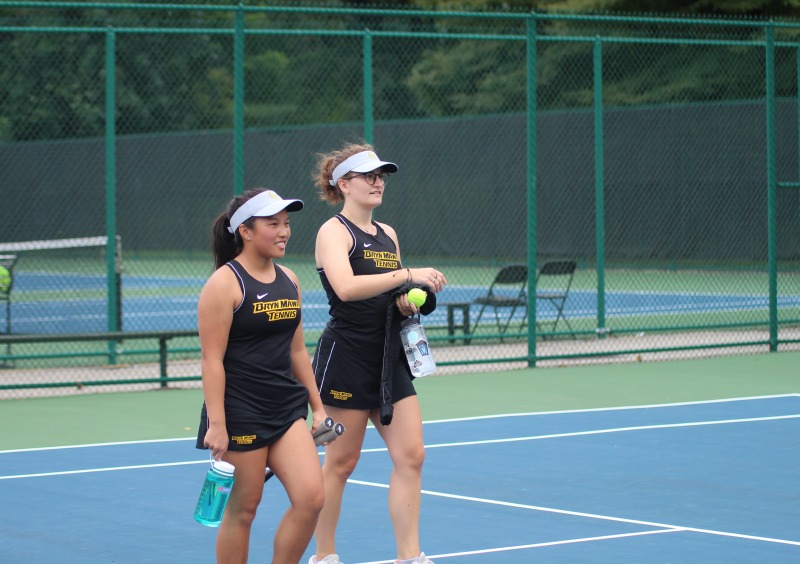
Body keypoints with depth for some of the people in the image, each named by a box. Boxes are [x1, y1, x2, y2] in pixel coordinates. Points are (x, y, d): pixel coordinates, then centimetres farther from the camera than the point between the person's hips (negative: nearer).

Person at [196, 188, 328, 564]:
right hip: (241, 413, -6)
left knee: (310, 498, -7)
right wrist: (216, 424, -19)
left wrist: (317, 406, 18)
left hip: (287, 407, 6)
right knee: (243, 509, 2)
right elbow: (212, 359, -14)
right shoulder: (225, 283, -10)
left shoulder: (289, 280, 11)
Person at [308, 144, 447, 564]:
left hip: (389, 358, 7)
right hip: (346, 358, -7)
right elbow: (346, 288, -27)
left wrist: (408, 301, 3)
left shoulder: (388, 235, 14)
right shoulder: (334, 231, -9)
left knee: (410, 456, -1)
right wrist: (407, 275, -29)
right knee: (341, 462, 2)